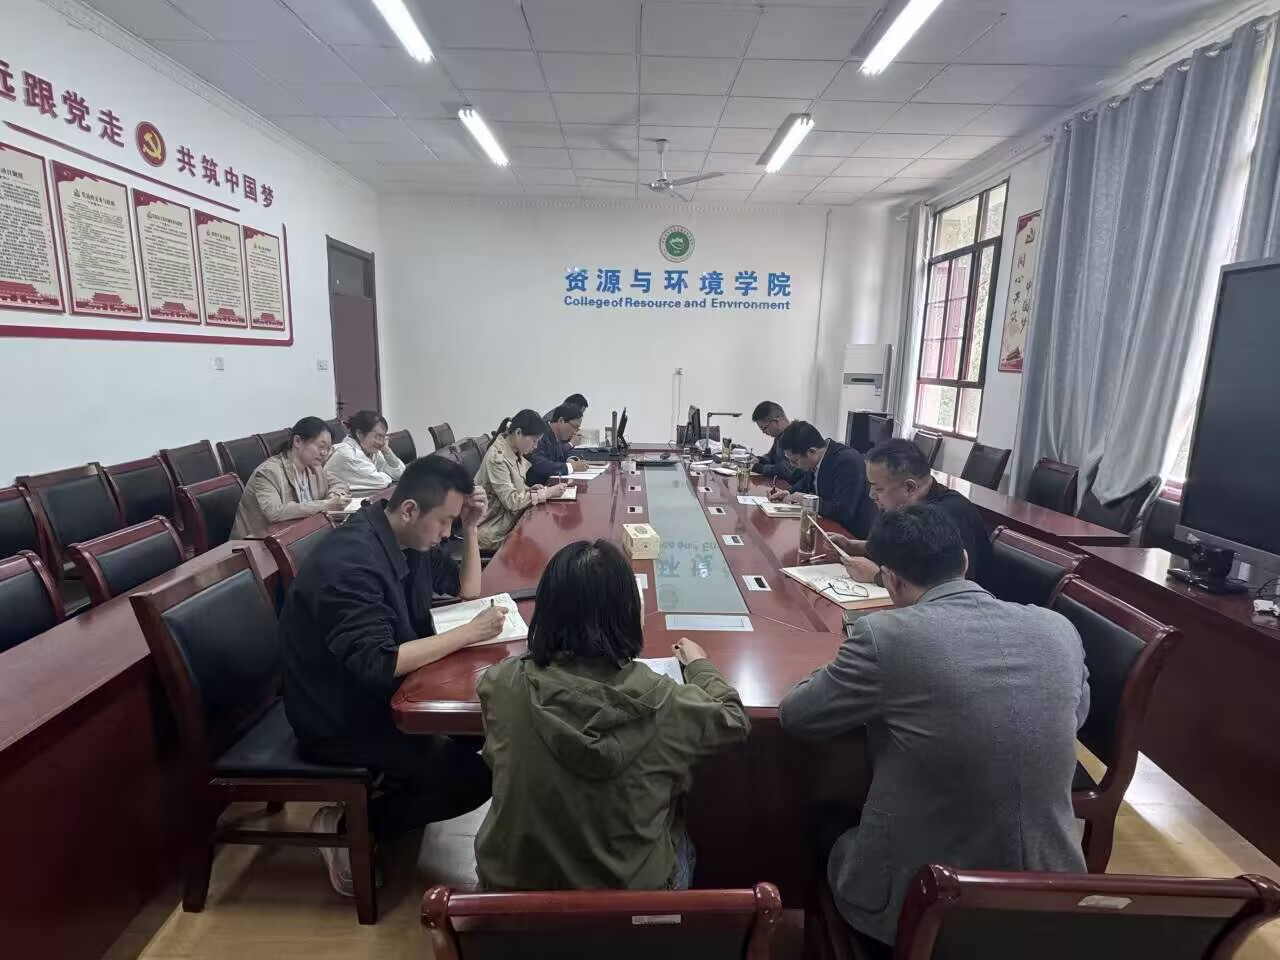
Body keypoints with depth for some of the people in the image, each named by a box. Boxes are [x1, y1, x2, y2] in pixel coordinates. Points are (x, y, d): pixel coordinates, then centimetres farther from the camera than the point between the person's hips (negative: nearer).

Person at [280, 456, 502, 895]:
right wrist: (469, 632, -29)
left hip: (379, 693, 9)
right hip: (340, 718, -9)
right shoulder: (351, 563, -29)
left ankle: (394, 784, 12)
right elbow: (378, 664, -34)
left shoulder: (408, 541, 0)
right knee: (472, 779, -13)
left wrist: (470, 528, -4)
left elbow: (467, 589, 10)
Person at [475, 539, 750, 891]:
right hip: (632, 889, -1)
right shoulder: (662, 702, -26)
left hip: (512, 884, 2)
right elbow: (735, 720, -4)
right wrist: (699, 665, 14)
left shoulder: (502, 685, -21)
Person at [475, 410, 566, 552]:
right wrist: (547, 493, -18)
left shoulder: (513, 452, 3)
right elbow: (511, 501, -23)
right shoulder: (497, 458, -21)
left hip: (510, 519, 8)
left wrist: (529, 489, -3)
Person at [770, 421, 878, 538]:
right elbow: (806, 482, 19)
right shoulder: (815, 460, -2)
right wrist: (788, 493, 0)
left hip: (853, 533, -7)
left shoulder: (848, 461, -25)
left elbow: (842, 512, -30)